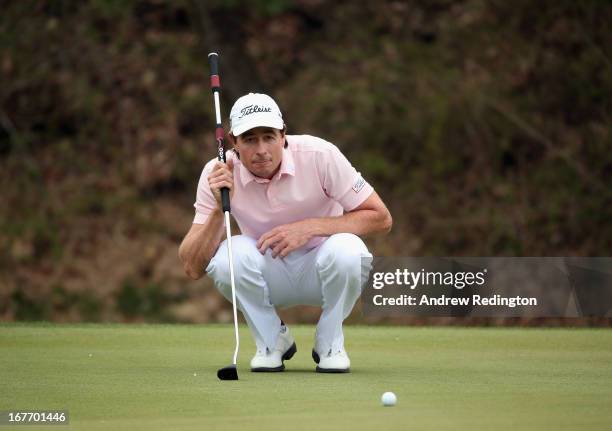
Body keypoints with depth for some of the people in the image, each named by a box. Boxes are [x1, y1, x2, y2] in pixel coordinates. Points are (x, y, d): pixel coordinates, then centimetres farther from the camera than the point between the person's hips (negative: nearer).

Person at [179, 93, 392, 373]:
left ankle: (329, 343, -7)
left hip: (322, 272, -1)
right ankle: (271, 341, -5)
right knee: (233, 253, -32)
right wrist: (220, 209, -33)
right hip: (267, 275, 1)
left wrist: (310, 227, -28)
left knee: (346, 250, -35)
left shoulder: (320, 155, -20)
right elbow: (193, 268, -19)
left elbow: (381, 218, -17)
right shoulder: (218, 174, -16)